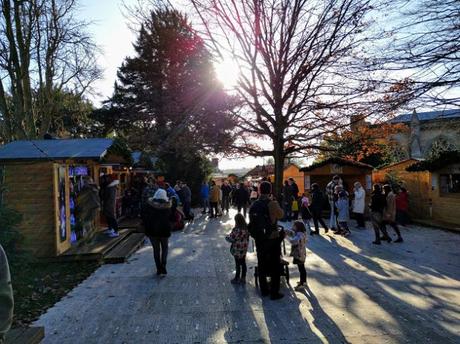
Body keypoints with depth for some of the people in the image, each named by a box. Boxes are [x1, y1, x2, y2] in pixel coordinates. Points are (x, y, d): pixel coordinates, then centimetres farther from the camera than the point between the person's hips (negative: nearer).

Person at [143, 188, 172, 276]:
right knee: (164, 248, 16)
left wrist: (147, 230, 4)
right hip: (164, 230, 0)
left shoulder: (150, 205, -8)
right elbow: (171, 218, -2)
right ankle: (163, 268, 1)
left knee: (156, 249, 13)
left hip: (152, 231, 0)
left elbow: (146, 218, -4)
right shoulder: (168, 206, -9)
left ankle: (159, 269, 15)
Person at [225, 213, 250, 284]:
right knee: (243, 263, 16)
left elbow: (231, 239, -19)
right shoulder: (246, 228, -4)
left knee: (238, 264, 8)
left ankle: (237, 279, 23)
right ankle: (243, 278, 28)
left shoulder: (236, 229, -25)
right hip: (244, 249, 6)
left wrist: (227, 237, 0)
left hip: (237, 250, -6)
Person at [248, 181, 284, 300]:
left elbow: (251, 221, 4)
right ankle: (274, 292, 14)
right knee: (275, 266, 8)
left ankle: (264, 290, 27)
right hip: (272, 238, -5)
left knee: (261, 264, 16)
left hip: (259, 239, 5)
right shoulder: (272, 203, -18)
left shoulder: (254, 205, -2)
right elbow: (281, 215, -1)